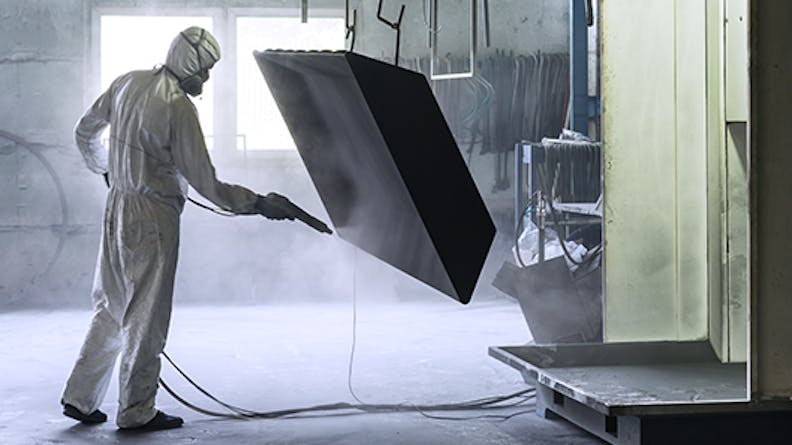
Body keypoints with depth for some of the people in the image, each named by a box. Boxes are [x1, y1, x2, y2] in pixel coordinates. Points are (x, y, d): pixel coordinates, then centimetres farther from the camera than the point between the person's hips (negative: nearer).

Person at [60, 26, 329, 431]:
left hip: (118, 205, 8)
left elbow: (84, 132, 18)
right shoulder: (179, 108, -18)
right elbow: (206, 185, -18)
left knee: (111, 307, 17)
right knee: (146, 315, 3)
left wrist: (106, 170, 34)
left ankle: (78, 397, 21)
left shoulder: (128, 83, 5)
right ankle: (136, 411, 13)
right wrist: (260, 204, -11)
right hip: (153, 215, -8)